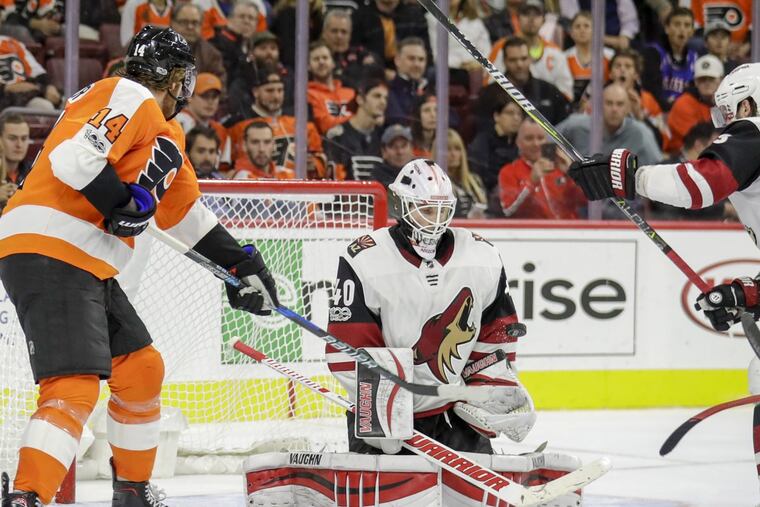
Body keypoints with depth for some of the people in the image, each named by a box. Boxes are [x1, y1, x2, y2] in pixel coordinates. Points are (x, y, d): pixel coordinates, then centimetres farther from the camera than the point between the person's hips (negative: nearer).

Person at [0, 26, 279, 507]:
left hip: (90, 268, 11)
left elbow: (187, 211, 35)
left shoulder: (167, 133, 24)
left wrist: (241, 263, 35)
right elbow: (73, 158, -22)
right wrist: (122, 203, -14)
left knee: (141, 370, 20)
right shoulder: (130, 98, -8)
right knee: (75, 387, -23)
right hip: (47, 253, -11)